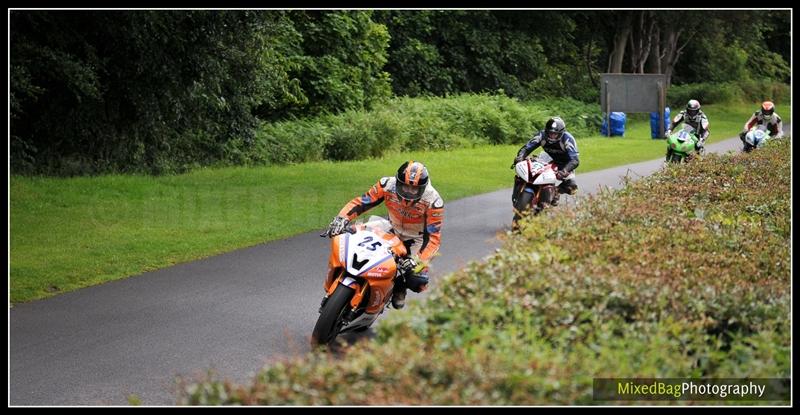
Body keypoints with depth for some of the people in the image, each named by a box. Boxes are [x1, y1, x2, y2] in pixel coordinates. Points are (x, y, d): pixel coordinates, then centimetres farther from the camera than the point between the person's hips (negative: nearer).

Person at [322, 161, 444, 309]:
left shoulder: (434, 202, -31)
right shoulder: (388, 185, -26)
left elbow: (434, 237, -31)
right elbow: (360, 202, -21)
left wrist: (419, 261, -46)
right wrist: (341, 218, -38)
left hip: (418, 239, -3)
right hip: (393, 232, 3)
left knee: (417, 283, -18)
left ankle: (399, 288, 19)